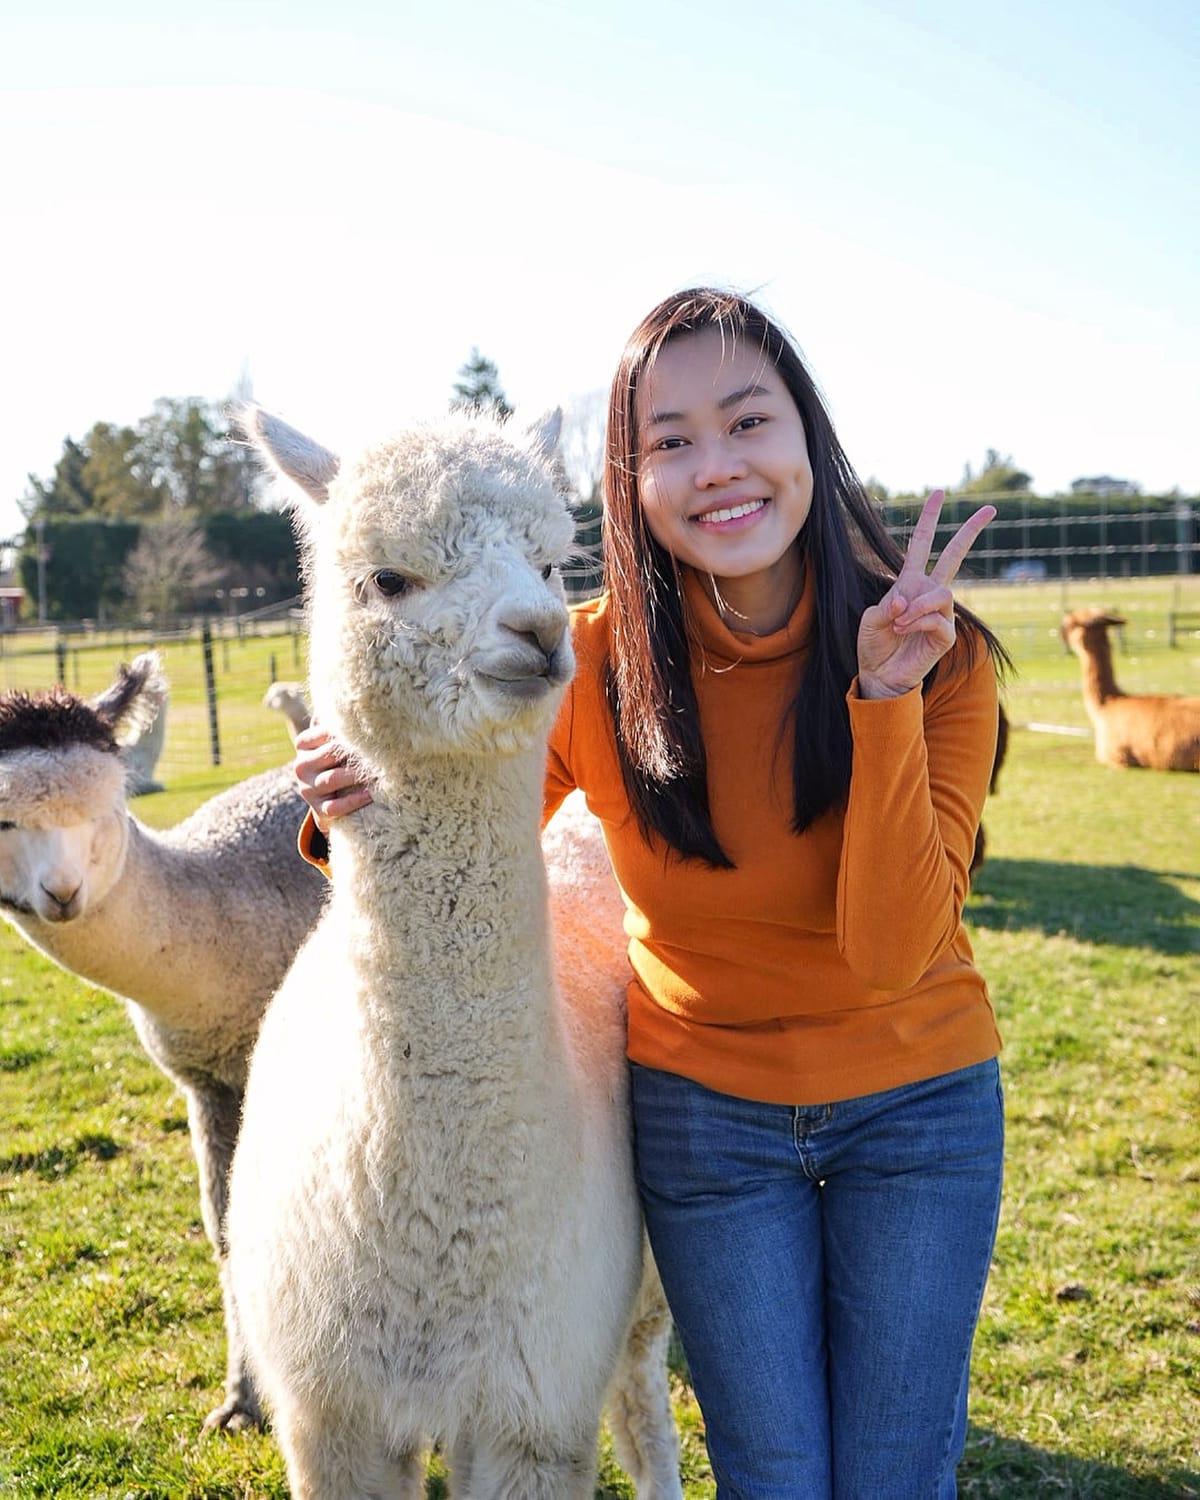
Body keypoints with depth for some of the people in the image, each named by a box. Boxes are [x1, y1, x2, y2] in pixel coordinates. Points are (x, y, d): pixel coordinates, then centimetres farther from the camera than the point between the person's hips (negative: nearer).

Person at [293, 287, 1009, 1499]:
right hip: (704, 1114, 0)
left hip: (918, 1110, 1)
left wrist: (883, 700, -32)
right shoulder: (590, 663, -16)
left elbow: (893, 953, -24)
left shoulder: (937, 657, -16)